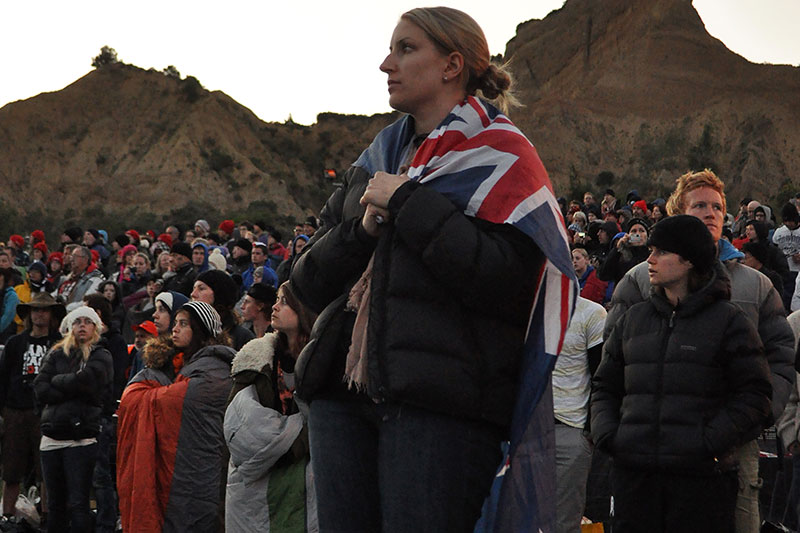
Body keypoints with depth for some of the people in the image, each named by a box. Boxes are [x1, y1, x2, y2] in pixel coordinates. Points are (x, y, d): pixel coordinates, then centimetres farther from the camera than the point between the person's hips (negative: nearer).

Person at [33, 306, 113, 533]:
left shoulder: (100, 357, 5)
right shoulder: (56, 355, 14)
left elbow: (84, 381, -15)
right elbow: (40, 389, 1)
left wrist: (57, 380, 0)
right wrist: (72, 392, -8)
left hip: (81, 439, -4)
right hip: (52, 437, 4)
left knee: (78, 504, -8)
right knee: (55, 504, 9)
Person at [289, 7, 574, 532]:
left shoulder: (499, 153, 1)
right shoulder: (376, 161, 21)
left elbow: (508, 281, -15)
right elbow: (308, 282, 18)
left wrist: (407, 203, -10)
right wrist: (362, 230, -2)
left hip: (440, 406, -6)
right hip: (344, 394, 7)